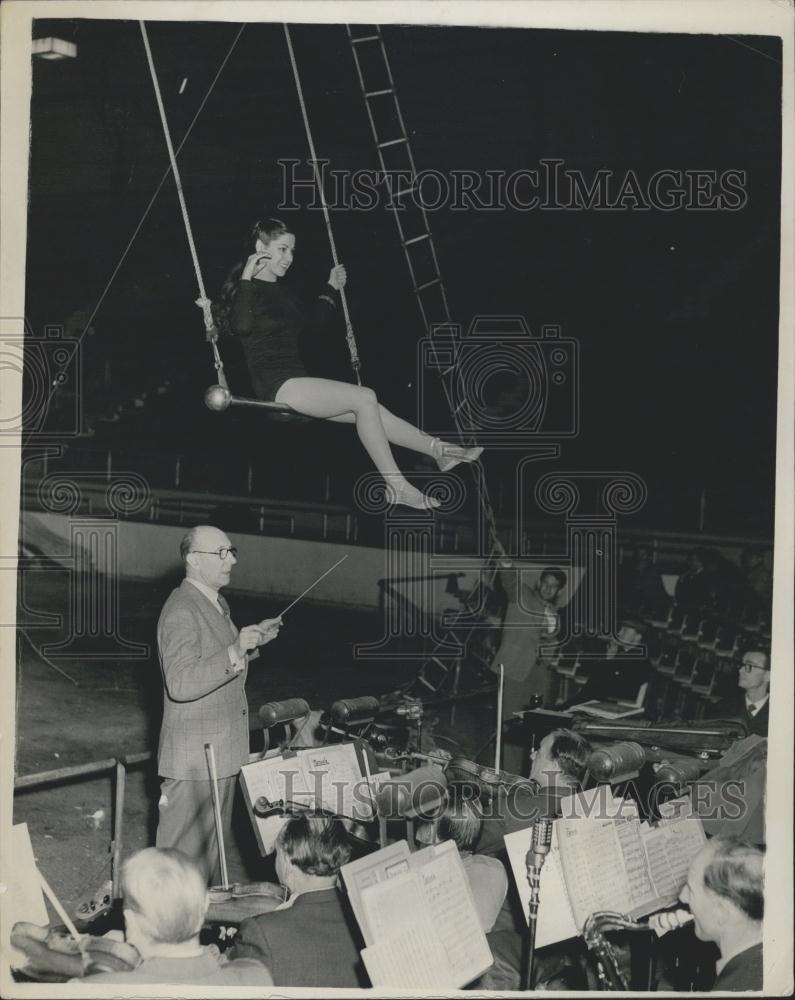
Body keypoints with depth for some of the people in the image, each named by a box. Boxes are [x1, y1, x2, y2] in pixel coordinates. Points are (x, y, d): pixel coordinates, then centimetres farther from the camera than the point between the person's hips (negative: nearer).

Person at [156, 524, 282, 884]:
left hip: (222, 753, 10)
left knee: (214, 846, 20)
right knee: (187, 854, -1)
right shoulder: (181, 612, -20)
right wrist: (235, 651, -32)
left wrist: (252, 640, 11)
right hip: (194, 757, -10)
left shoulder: (217, 604, 13)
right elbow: (181, 684, -29)